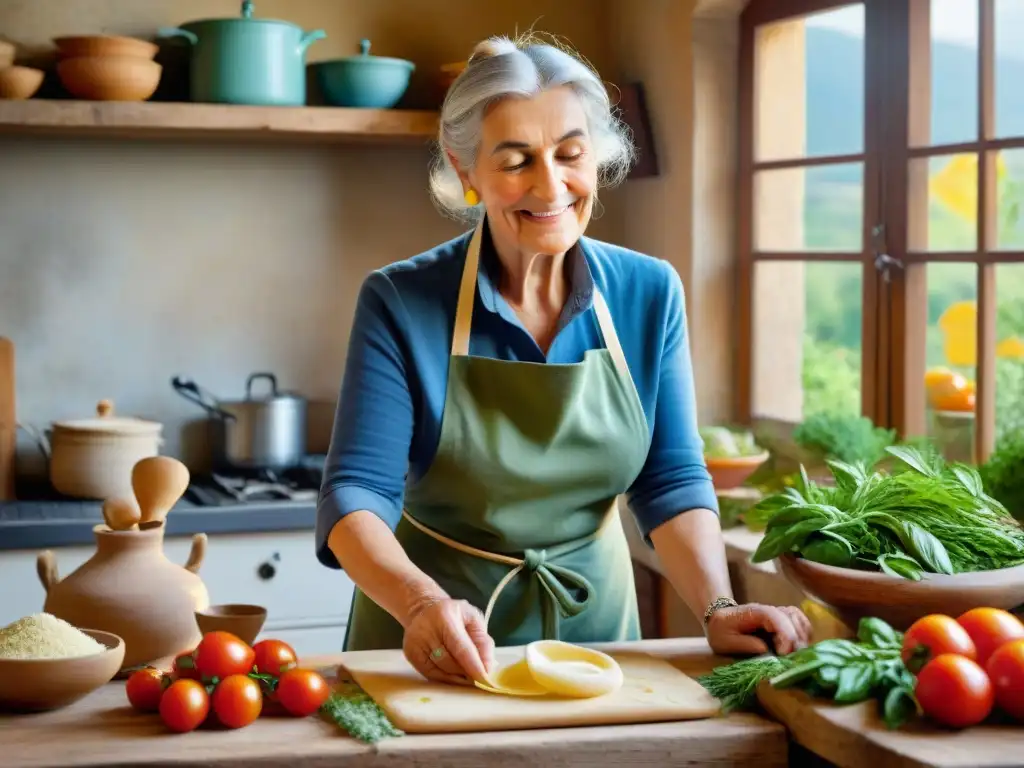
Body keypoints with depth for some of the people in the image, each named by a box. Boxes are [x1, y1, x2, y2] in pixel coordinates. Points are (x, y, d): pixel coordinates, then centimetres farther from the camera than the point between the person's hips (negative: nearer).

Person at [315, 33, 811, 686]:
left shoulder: (650, 294, -3)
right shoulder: (400, 303, -12)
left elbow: (672, 481, -2)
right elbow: (356, 496, -16)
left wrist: (718, 610, -18)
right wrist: (421, 603, -35)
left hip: (592, 623, 2)